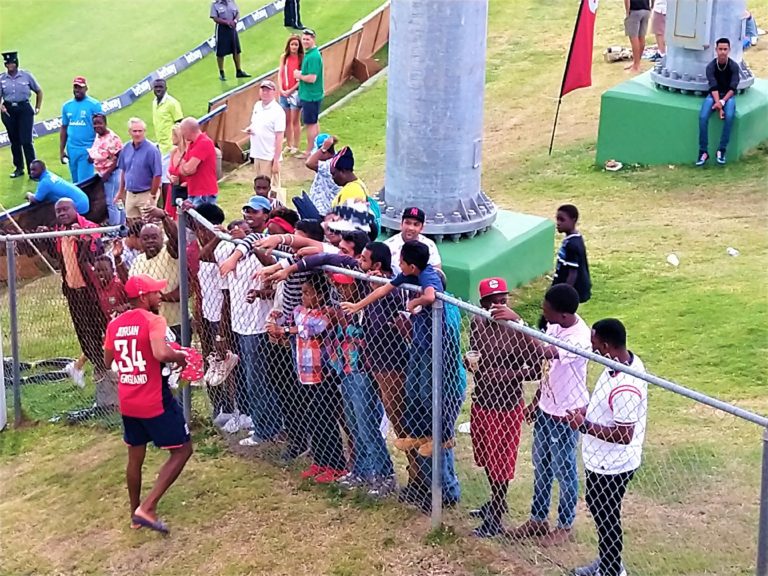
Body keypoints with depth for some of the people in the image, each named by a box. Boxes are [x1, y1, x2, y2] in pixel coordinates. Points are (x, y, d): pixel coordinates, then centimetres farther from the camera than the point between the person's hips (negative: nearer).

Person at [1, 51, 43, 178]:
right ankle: (19, 168, 22)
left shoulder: (26, 76, -1)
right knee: (14, 141, 10)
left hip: (24, 109, -3)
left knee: (26, 141, -9)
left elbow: (39, 91, 10)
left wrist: (37, 108, 8)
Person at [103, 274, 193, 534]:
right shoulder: (153, 320, -15)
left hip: (127, 403, 7)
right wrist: (180, 357, -13)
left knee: (135, 456, 20)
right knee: (182, 451, 4)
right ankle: (147, 508, -6)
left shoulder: (115, 324, 6)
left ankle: (135, 513, 31)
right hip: (156, 402, -7)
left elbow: (107, 361, 18)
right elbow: (161, 353, -32)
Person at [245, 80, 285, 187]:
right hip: (257, 154, 7)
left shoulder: (277, 111, -14)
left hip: (270, 157, -7)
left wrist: (276, 160, -18)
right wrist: (249, 128, 0)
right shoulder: (257, 105, 8)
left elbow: (279, 138, -15)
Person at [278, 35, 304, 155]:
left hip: (295, 91, -4)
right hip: (284, 92, 4)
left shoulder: (302, 58, -8)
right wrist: (281, 89, -7)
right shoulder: (284, 57, 5)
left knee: (295, 120, 0)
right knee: (286, 120, 11)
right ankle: (289, 145, 21)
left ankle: (296, 146, 10)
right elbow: (280, 74, 5)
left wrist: (291, 90, -13)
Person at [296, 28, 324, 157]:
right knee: (314, 122, 19)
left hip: (310, 96, -10)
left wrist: (299, 76, -11)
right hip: (312, 95, 10)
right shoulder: (309, 53, 10)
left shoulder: (313, 56, -22)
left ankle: (310, 152, 8)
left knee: (310, 124, 0)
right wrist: (300, 75, 0)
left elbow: (312, 78, -27)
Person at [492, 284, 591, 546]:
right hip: (545, 407, 8)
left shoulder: (580, 338, -31)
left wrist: (518, 322, -52)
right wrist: (536, 401, 16)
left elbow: (544, 353, -47)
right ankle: (537, 519, 37)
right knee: (541, 466, 20)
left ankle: (565, 526, 29)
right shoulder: (555, 325, -4)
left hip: (565, 415, -8)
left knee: (564, 472, 11)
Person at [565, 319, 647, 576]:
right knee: (598, 509, 26)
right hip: (601, 459, 10)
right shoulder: (626, 361, -4)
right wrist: (589, 411, 2)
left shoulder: (624, 388, -34)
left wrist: (585, 426, -25)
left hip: (611, 465, -10)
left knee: (606, 518, 10)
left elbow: (624, 436, -29)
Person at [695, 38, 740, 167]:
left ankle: (722, 150, -23)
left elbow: (733, 88, -12)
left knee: (729, 116, -33)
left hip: (728, 96, -1)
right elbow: (713, 87, -14)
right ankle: (703, 151, -21)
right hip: (714, 95, 1)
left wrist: (722, 102, -26)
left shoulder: (734, 66, -7)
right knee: (703, 117, -27)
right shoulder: (711, 66, -7)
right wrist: (718, 105, -28)